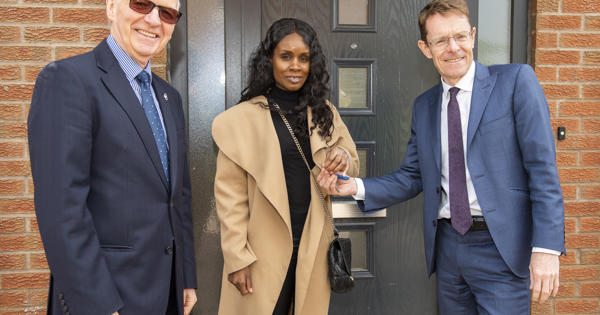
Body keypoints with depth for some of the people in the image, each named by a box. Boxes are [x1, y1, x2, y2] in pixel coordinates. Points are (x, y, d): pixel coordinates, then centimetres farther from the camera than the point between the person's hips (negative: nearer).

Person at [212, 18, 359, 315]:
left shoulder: (325, 113, 6)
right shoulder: (241, 118, -6)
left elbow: (352, 166, 9)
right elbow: (230, 195, -6)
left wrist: (343, 158, -14)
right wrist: (237, 258, -9)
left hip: (313, 246, 4)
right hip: (263, 251, -3)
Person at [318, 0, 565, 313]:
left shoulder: (516, 80, -4)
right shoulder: (423, 106, 9)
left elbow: (542, 167, -9)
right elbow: (411, 176, 10)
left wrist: (546, 248, -15)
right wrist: (357, 186, -6)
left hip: (500, 247, -4)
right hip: (447, 246, 5)